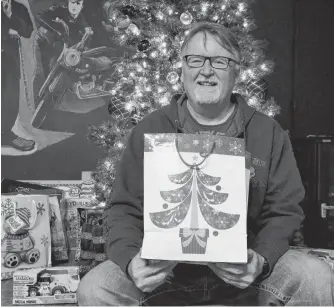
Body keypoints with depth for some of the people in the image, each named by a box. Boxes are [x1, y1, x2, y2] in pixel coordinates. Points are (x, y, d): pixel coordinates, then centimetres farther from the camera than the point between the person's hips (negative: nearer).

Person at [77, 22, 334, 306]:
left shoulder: (268, 133, 3)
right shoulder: (150, 130, 2)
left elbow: (284, 211, 2)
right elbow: (124, 209, 0)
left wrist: (262, 260, -18)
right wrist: (131, 259, -21)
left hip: (240, 270, 0)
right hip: (164, 269, 1)